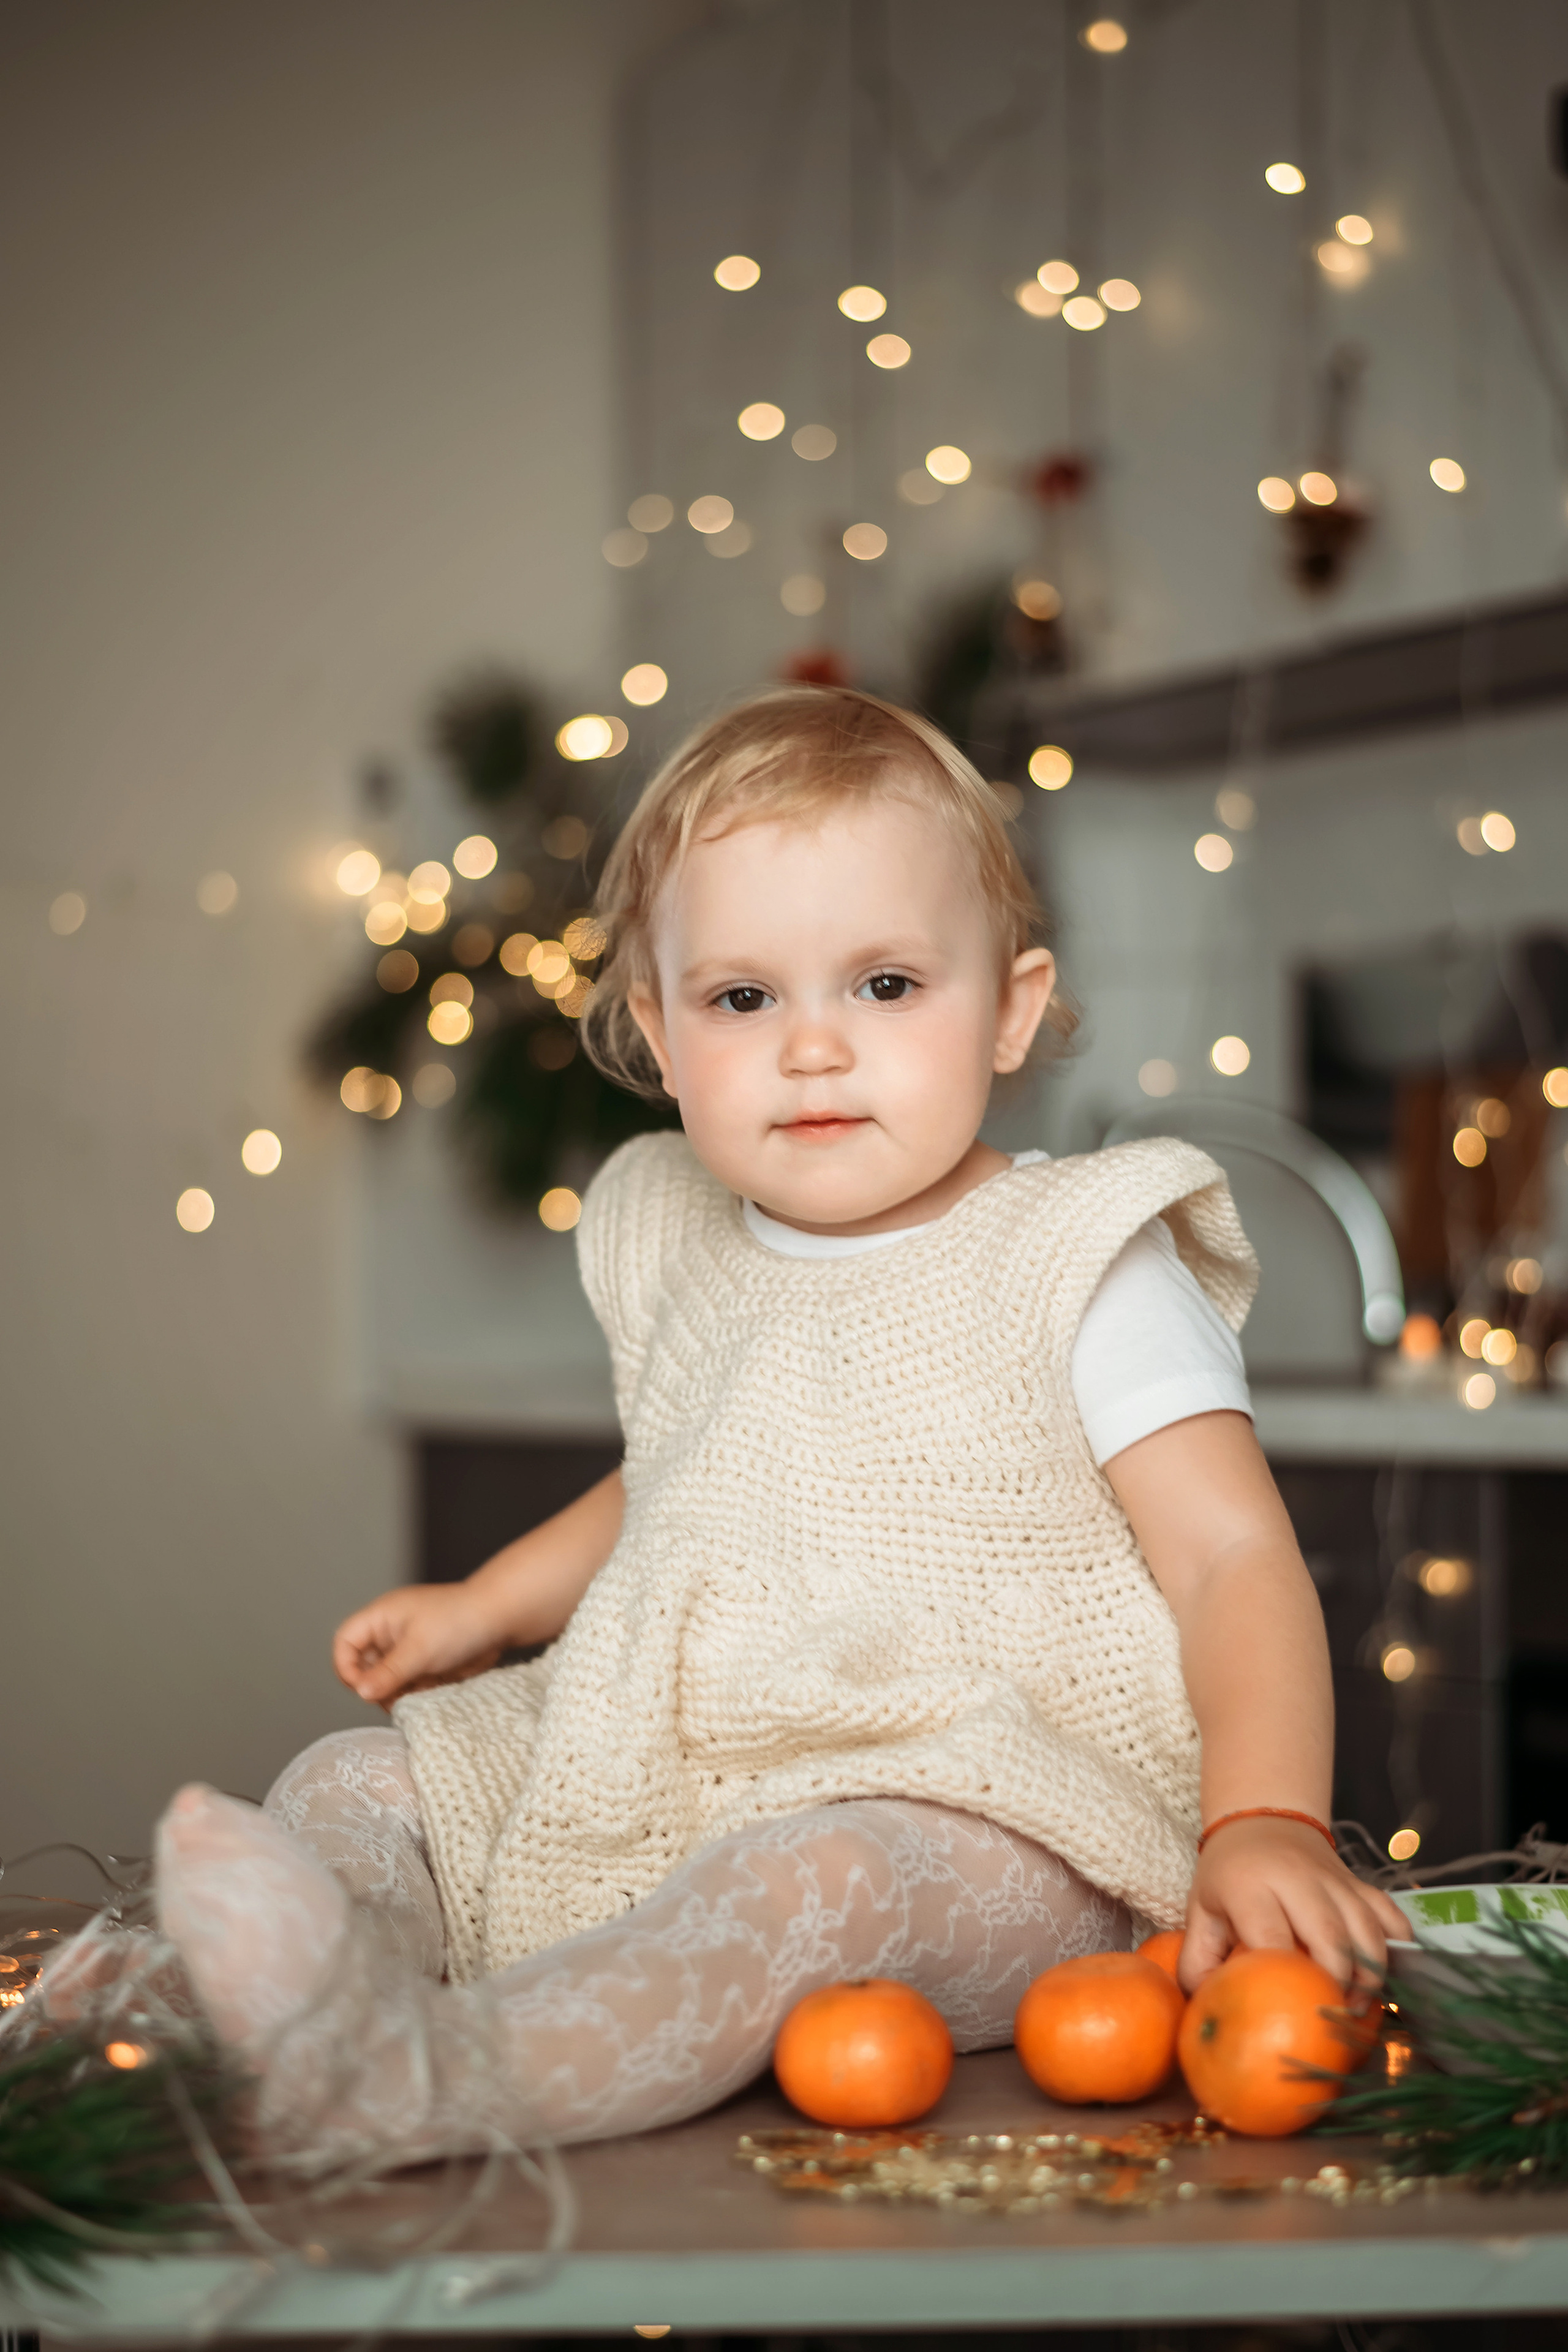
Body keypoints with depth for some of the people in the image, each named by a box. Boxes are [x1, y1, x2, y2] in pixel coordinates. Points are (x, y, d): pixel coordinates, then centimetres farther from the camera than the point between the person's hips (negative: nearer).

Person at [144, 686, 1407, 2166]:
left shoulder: (1077, 1267, -5)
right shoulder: (679, 1255, 13)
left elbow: (1235, 1555, -12)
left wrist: (1267, 1823, -27)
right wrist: (490, 1603, 21)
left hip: (979, 1830, -7)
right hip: (657, 1793, 7)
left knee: (818, 1881, -38)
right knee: (350, 1787, -5)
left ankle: (411, 2082, -55)